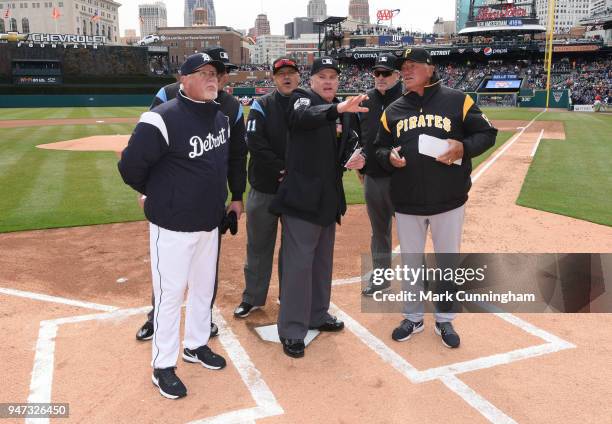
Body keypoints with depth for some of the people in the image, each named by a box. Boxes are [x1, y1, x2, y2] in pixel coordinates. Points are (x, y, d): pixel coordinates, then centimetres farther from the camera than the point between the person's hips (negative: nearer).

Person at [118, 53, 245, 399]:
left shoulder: (222, 115, 6)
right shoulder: (163, 119, -19)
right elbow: (130, 165, -16)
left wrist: (235, 195, 20)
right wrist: (157, 194, -1)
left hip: (210, 222, 7)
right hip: (173, 225, -7)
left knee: (204, 287, 19)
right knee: (171, 293, 3)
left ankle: (196, 345, 39)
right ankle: (163, 365, 20)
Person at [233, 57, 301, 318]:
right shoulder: (262, 105, 1)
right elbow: (254, 142, -10)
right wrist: (281, 169, -17)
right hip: (264, 188, -1)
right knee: (259, 245, 7)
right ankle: (253, 298, 20)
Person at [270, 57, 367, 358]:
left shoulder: (346, 112, 13)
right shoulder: (302, 98, -7)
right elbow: (303, 116, -31)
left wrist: (354, 162, -2)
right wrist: (337, 109, -50)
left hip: (329, 197, 7)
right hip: (301, 197, -7)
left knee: (323, 260, 17)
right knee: (299, 263, -6)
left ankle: (317, 315, 33)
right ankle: (292, 330, 5)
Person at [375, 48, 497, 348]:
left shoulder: (457, 100, -2)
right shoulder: (393, 111, 7)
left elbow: (487, 133, 1)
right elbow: (380, 148, 12)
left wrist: (463, 147, -18)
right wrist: (389, 157, -11)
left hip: (449, 201, -2)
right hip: (406, 203, 3)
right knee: (410, 262, 14)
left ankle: (444, 320, 31)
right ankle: (413, 318, 33)